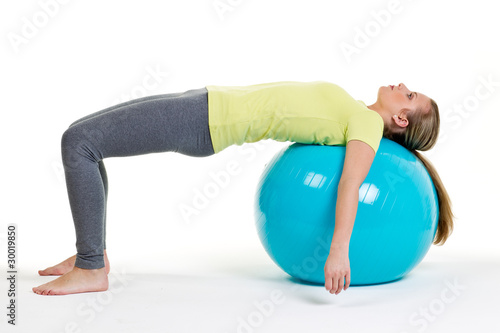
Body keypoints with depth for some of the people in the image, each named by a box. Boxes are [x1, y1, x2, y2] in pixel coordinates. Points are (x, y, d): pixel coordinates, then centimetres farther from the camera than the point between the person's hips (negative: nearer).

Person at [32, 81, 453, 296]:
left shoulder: (368, 122, -10)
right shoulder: (356, 113, 13)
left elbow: (351, 182, -25)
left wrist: (339, 249, -36)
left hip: (204, 123, -8)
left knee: (78, 143, -15)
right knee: (81, 138, 13)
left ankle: (91, 270, -5)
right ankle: (92, 252, 20)